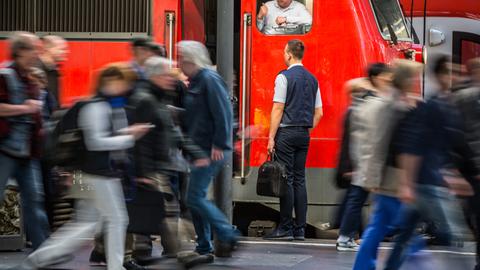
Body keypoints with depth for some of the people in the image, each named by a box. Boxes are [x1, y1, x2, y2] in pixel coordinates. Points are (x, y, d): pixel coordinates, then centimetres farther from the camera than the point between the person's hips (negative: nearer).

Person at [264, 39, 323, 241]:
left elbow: (278, 109, -12)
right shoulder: (312, 79, 12)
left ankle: (285, 228, -5)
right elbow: (319, 112, 13)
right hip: (304, 134, 6)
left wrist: (271, 137, -10)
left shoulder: (284, 77, -8)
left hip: (287, 133, -6)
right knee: (299, 180, 8)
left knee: (286, 179, -5)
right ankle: (300, 229, 6)